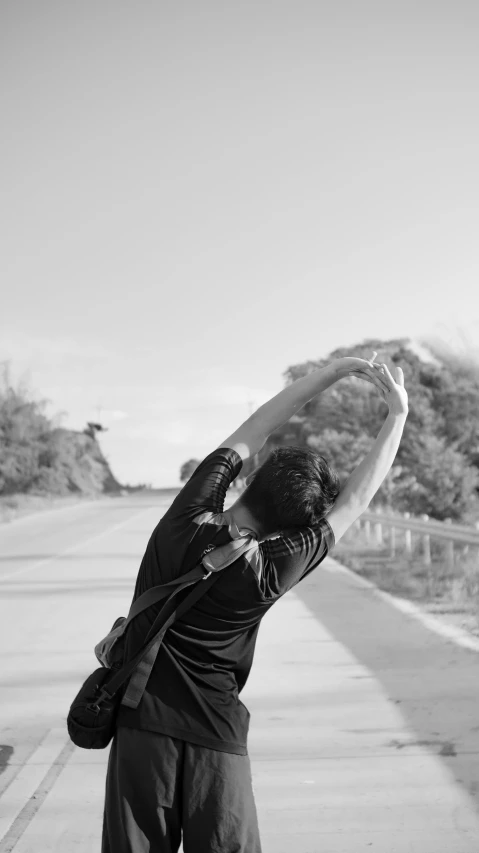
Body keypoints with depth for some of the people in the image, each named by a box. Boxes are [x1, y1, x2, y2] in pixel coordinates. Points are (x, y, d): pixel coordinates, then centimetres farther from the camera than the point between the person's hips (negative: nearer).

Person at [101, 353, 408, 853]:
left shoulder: (186, 521, -11)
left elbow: (253, 431, 0)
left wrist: (334, 371, 5)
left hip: (142, 726, 2)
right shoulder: (271, 574, -15)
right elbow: (356, 499, -4)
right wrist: (398, 414, 5)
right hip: (216, 741, -2)